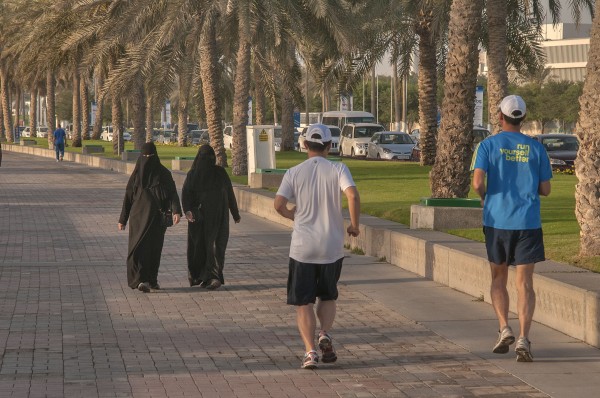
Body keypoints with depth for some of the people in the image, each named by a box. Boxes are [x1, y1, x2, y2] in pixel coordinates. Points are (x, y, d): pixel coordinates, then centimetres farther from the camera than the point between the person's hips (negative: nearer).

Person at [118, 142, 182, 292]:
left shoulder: (164, 173, 1)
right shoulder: (136, 174, 3)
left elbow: (173, 194, -7)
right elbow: (128, 197, 7)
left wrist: (176, 211, -23)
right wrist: (122, 219, 7)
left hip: (158, 217, 1)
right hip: (140, 217, -1)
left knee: (155, 249, 7)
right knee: (140, 247, -13)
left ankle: (152, 279, 21)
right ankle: (141, 280, -19)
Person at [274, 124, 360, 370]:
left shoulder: (294, 173, -1)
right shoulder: (338, 169, -3)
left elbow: (279, 204, -10)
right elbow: (353, 195, -18)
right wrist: (354, 225, -4)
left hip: (302, 247, -1)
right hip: (332, 247, 1)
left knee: (303, 303, 5)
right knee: (328, 296, 20)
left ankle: (310, 351, -7)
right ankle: (325, 335, -3)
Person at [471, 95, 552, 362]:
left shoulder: (488, 145, -3)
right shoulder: (536, 148, 3)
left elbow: (477, 182, -13)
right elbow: (545, 189, 6)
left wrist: (484, 196, 8)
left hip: (497, 220, 0)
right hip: (528, 222, 0)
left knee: (499, 278, 17)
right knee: (525, 283, 0)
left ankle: (504, 328, 1)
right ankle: (523, 339, -13)